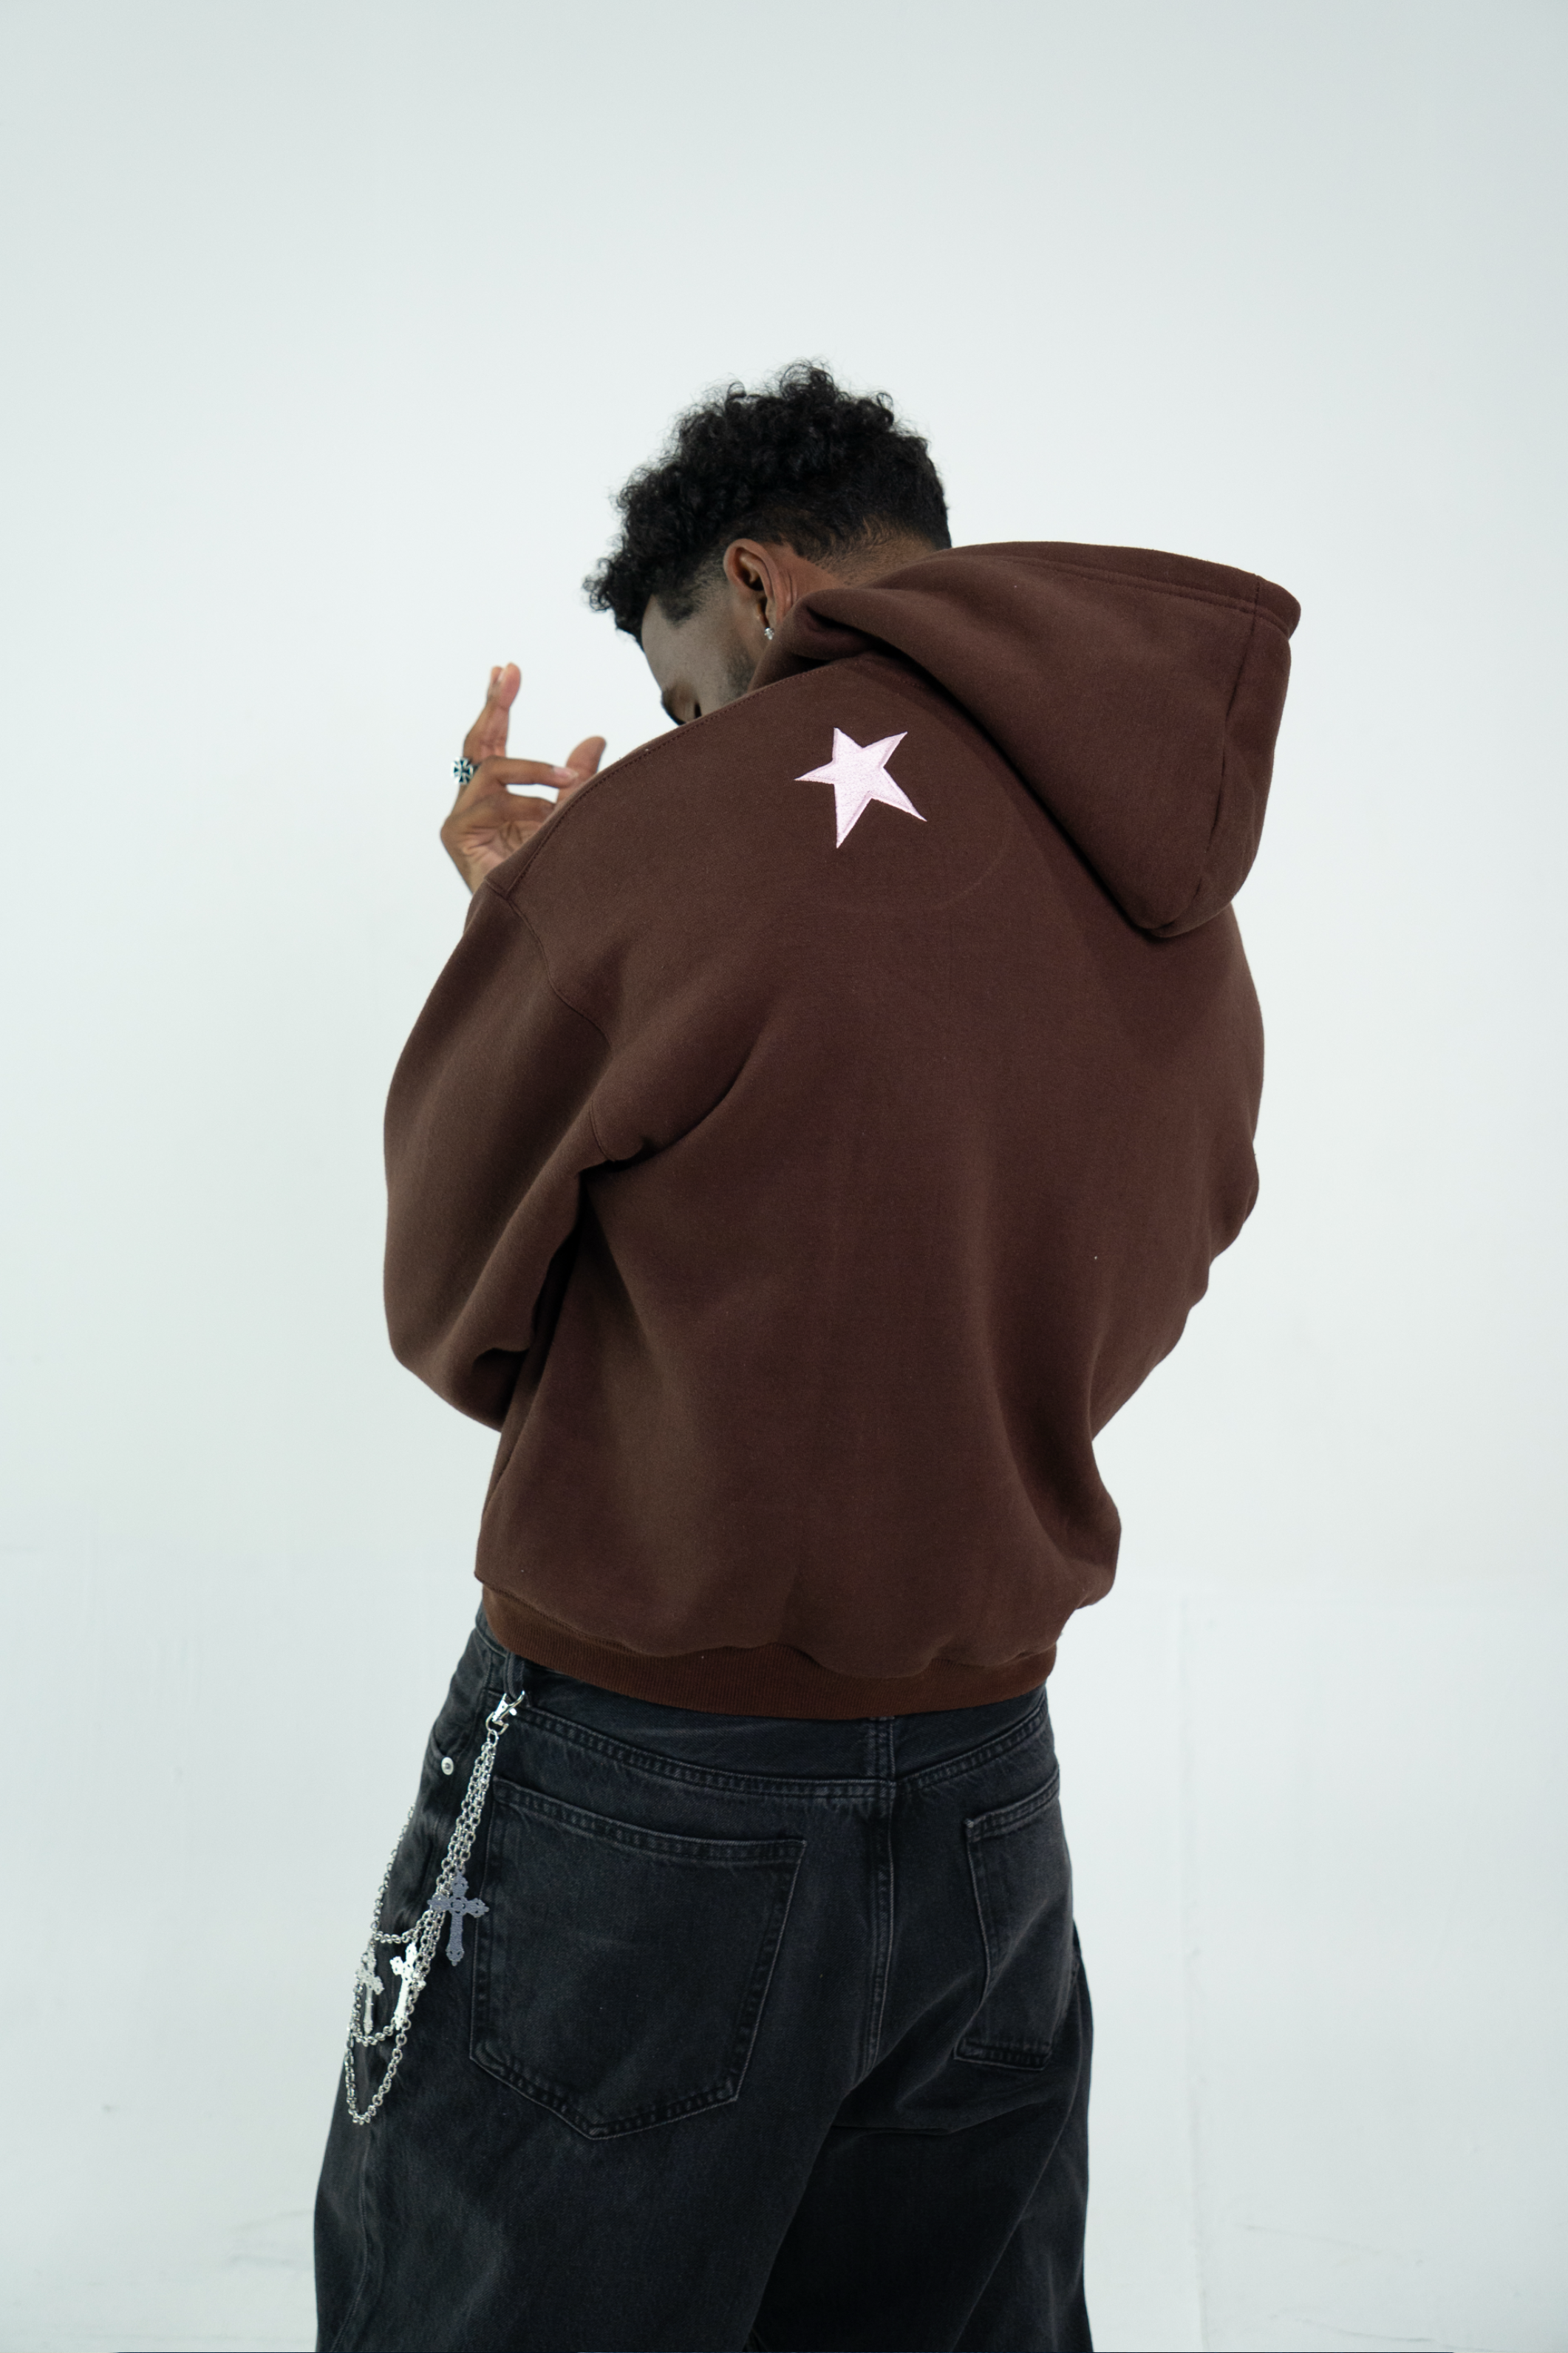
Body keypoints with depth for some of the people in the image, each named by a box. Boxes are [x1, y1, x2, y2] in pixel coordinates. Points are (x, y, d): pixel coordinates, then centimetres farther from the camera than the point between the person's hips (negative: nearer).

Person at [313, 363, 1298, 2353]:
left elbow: (452, 1317, -6)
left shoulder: (658, 839, -17)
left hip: (635, 1804, -6)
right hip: (996, 1812, 6)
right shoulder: (1199, 931, 2)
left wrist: (518, 924, 5)